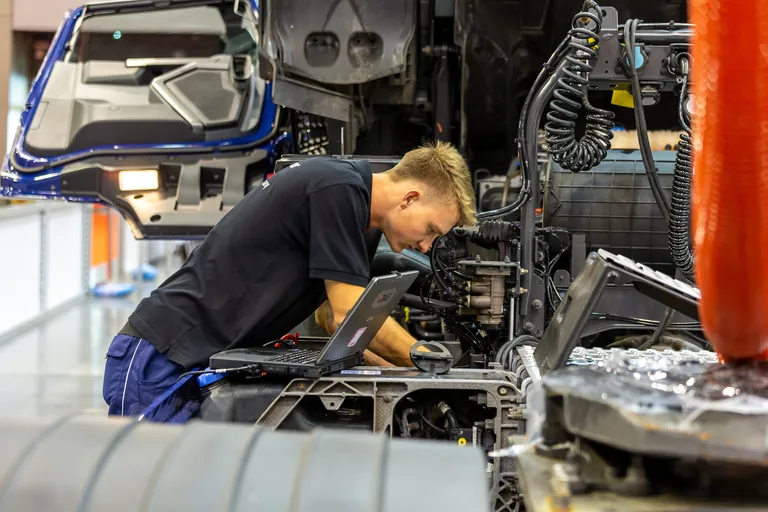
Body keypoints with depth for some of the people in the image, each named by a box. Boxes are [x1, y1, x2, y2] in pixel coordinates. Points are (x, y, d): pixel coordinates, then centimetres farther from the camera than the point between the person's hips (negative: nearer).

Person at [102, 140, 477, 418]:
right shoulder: (336, 189, -19)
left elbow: (331, 316, 23)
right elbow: (351, 317, -19)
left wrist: (400, 374, 12)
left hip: (206, 363, 10)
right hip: (157, 361, -10)